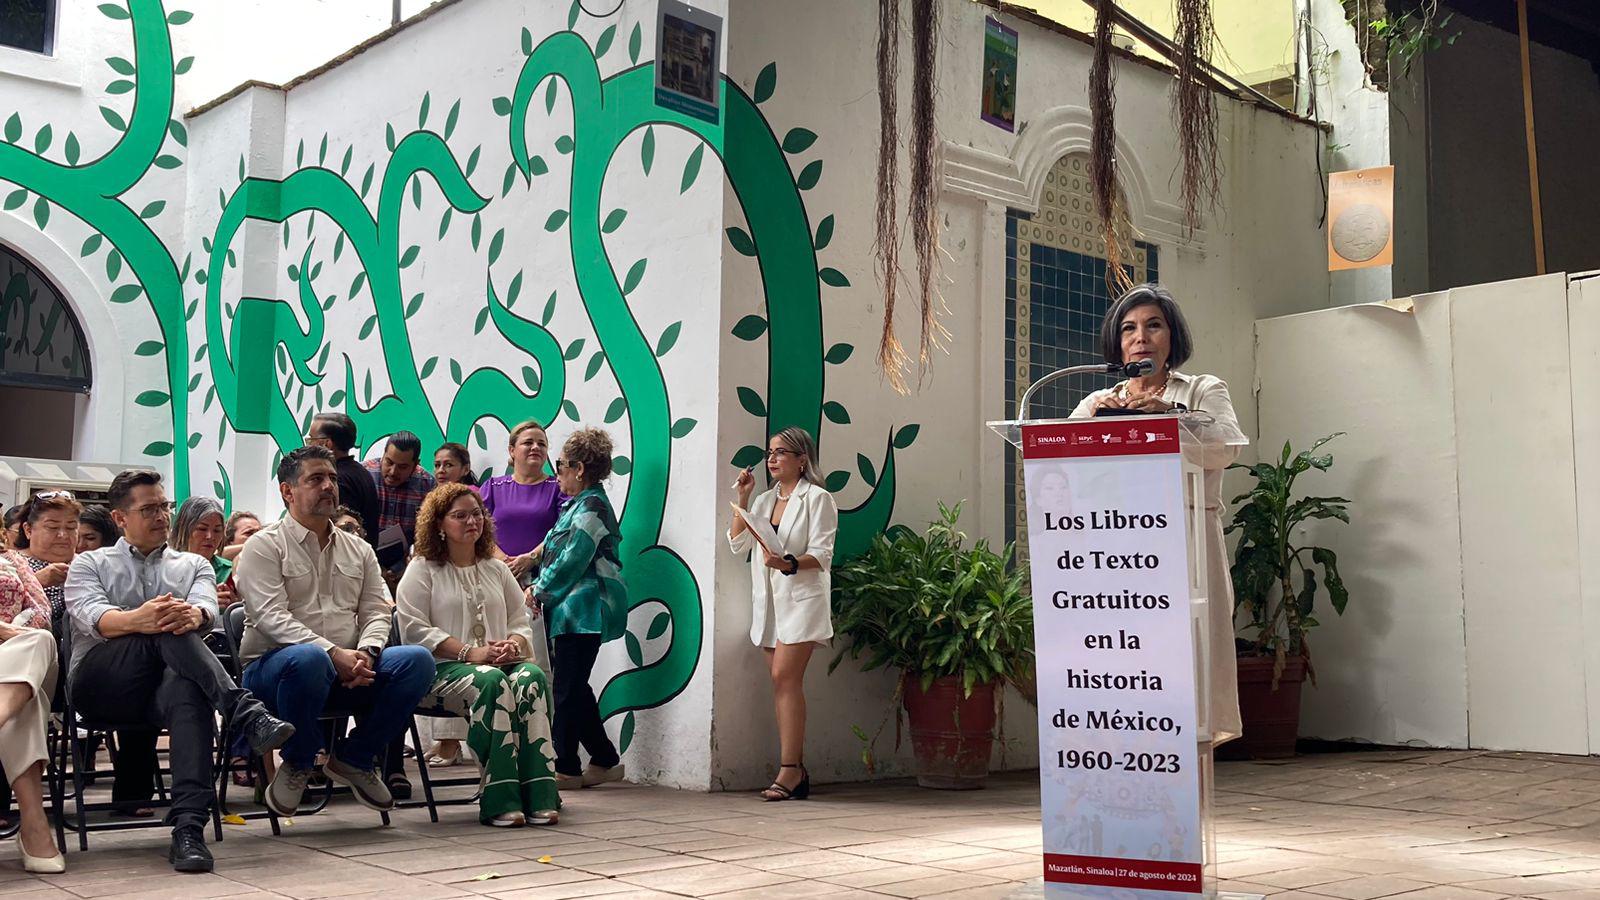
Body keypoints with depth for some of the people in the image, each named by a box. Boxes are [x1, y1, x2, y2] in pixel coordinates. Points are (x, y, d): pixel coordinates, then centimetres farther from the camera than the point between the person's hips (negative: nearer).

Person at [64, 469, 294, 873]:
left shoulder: (192, 565, 24)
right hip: (99, 682, -1)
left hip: (166, 682, 1)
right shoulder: (90, 564, 19)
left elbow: (207, 609, 0)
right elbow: (90, 616, -5)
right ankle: (248, 714, -45)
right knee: (167, 634, -32)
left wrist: (192, 614, -28)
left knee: (189, 692, -38)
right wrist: (138, 620, -29)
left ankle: (188, 828, -50)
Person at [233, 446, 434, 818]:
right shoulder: (265, 545, 2)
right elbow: (272, 618, -12)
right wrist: (335, 654, -24)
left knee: (418, 660, -21)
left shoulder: (359, 550, 19)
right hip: (273, 665, -5)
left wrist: (365, 653, -14)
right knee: (307, 659, -41)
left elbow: (376, 613, 11)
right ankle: (297, 764, -12)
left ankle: (354, 758, -2)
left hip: (348, 670, 5)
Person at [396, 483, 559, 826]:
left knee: (532, 676, -30)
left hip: (499, 663, 4)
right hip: (441, 669, -4)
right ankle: (500, 800, -37)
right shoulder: (422, 570, 7)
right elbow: (415, 629, -6)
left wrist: (513, 645, -6)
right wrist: (471, 652, -16)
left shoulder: (496, 569, 23)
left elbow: (521, 620, 20)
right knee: (491, 681, -37)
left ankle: (538, 796, -34)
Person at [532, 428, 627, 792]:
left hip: (584, 610, -10)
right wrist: (540, 587, 10)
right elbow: (556, 555, 22)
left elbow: (572, 561, -17)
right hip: (575, 609, 10)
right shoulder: (580, 504, 20)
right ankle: (605, 760, 18)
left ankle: (565, 768, 1)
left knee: (567, 689, -6)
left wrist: (540, 592, -9)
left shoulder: (591, 506, -12)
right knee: (574, 689, 12)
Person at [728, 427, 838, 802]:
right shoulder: (765, 500, 19)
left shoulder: (817, 499, -3)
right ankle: (796, 772, 7)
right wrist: (742, 498, 4)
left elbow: (822, 555, -11)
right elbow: (737, 542, 10)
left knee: (785, 677, -15)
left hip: (801, 598, -7)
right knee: (784, 684, 5)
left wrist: (789, 564, -29)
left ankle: (789, 771, -15)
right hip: (768, 601, 7)